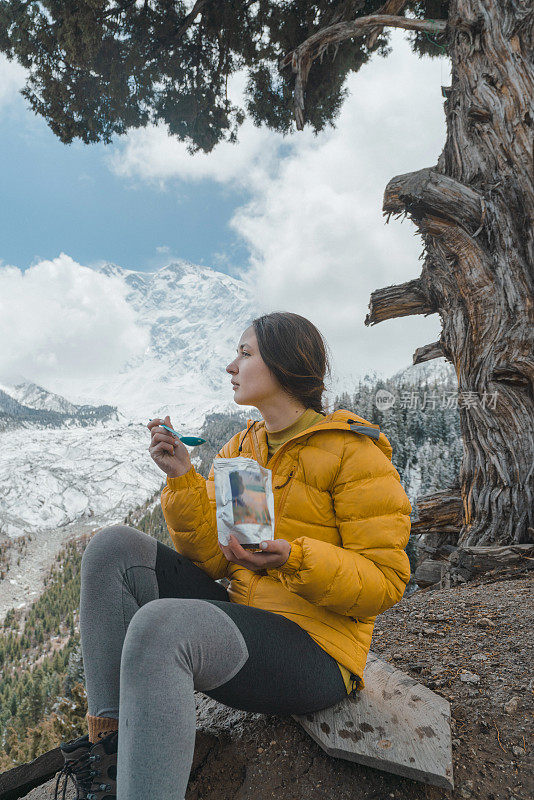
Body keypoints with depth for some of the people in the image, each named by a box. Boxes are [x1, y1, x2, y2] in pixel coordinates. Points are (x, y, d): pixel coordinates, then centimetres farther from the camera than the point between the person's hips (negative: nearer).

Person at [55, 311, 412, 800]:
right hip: (238, 612, 8)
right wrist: (182, 480, -9)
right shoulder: (240, 449, 10)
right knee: (113, 549, -5)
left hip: (315, 646, -7)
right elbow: (212, 558, 4)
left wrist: (294, 559, -28)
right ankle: (108, 739, -6)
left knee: (159, 626, -33)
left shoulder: (354, 453, -10)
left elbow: (386, 581, -12)